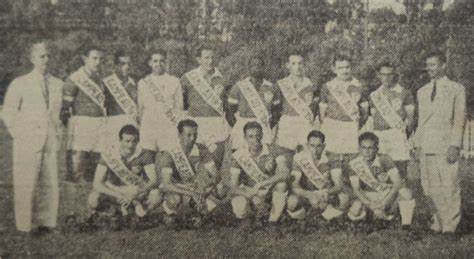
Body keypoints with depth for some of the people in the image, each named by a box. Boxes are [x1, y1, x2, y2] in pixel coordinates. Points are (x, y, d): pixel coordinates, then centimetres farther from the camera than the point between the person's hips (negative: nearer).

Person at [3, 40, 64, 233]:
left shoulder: (58, 84, 12)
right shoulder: (20, 83, 2)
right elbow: (8, 113, 4)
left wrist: (59, 134, 9)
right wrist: (19, 135, -2)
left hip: (51, 142, 3)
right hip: (28, 143, -3)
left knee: (50, 183, 3)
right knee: (26, 184, -3)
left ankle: (46, 222, 13)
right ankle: (25, 225, 6)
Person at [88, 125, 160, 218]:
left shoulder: (144, 155, -14)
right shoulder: (109, 154, -16)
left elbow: (154, 180, -22)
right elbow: (97, 183, -21)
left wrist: (134, 195, -39)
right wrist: (119, 196, -36)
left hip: (136, 192, -1)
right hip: (114, 191, 1)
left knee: (156, 196, -32)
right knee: (93, 200, -32)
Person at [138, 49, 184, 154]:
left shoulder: (174, 81, 7)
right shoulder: (142, 83, 12)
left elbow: (179, 107, 7)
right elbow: (140, 108, 15)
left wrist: (177, 125, -1)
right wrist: (140, 126, 9)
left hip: (169, 128, -1)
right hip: (148, 128, 1)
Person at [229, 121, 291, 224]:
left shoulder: (273, 150, -16)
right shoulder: (238, 156, -15)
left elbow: (284, 173, -29)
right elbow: (233, 186, -18)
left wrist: (260, 185, -35)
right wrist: (247, 193, -39)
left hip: (270, 190, 0)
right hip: (248, 191, 0)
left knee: (281, 184, -32)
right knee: (240, 212, -30)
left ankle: (273, 221, -13)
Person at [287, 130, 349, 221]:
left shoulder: (331, 160, -14)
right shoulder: (299, 159, -16)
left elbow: (339, 185, -20)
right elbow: (294, 187, -22)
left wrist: (327, 192, -44)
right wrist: (310, 195, -43)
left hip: (327, 197, 1)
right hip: (306, 196, -1)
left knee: (344, 198, -29)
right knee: (292, 201, -33)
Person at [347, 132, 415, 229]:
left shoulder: (384, 159, -17)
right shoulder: (354, 164, -14)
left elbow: (397, 183, -20)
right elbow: (356, 189, -14)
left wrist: (385, 203, -31)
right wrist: (372, 207, -26)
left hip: (388, 194, -2)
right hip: (368, 198, 2)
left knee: (405, 193, -33)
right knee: (353, 214, -25)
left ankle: (406, 226, -12)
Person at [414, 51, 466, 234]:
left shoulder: (456, 89, 4)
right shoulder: (422, 92, 16)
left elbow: (459, 120, -1)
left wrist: (454, 145, -10)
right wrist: (417, 145, 9)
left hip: (446, 146, -4)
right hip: (426, 147, 4)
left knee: (450, 188, -5)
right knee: (431, 189, 4)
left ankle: (450, 226, 5)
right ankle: (438, 223, 16)